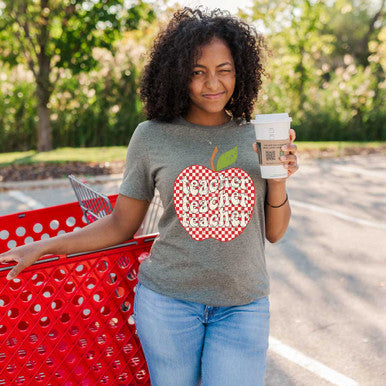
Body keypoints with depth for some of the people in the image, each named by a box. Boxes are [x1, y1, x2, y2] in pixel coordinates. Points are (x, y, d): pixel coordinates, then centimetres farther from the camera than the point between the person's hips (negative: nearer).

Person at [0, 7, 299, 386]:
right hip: (168, 299, -1)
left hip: (242, 307, 1)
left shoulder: (258, 138, 3)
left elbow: (274, 232, 7)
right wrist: (41, 247, -1)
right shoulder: (152, 136, -3)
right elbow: (121, 224, 4)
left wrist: (279, 180, -10)